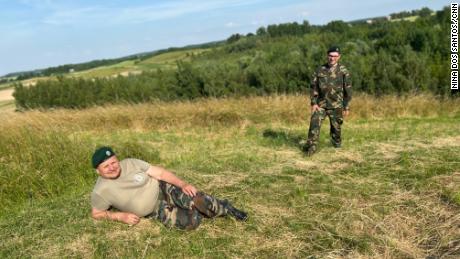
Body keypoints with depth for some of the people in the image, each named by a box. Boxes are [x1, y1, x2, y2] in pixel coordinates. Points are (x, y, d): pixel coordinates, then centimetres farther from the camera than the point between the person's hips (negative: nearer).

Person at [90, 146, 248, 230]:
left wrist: (183, 184, -21)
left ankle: (226, 208, 10)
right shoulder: (101, 191, -13)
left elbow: (160, 173, -10)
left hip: (163, 189, 1)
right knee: (192, 221, -25)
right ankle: (194, 211, 10)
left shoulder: (131, 163, -11)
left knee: (200, 201, -21)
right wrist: (120, 216, -14)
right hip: (156, 211, -1)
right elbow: (96, 213, 2)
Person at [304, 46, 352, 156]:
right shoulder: (320, 70, 3)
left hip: (336, 105, -1)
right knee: (314, 124, -11)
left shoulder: (343, 71, -3)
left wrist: (346, 107, -2)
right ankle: (311, 147, -7)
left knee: (336, 127, 10)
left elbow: (347, 90, 0)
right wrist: (313, 103, -4)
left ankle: (337, 145, 33)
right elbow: (314, 87, 5)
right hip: (320, 104, 1)